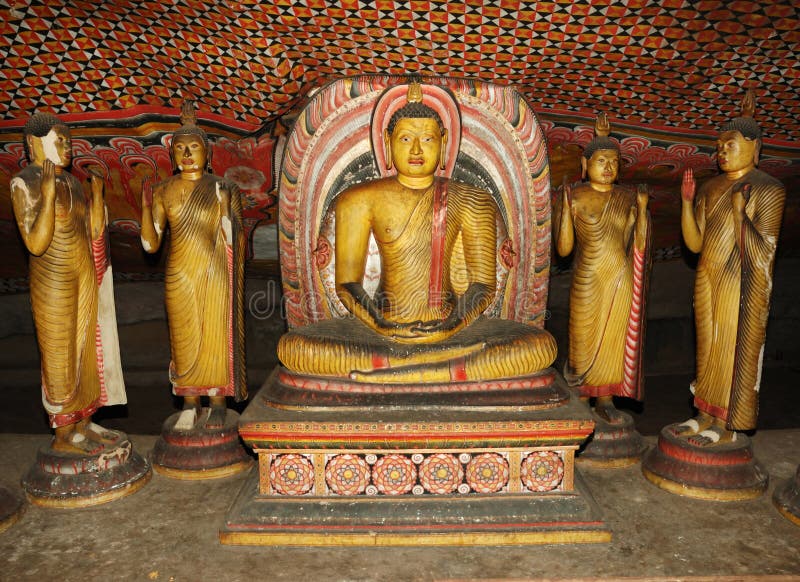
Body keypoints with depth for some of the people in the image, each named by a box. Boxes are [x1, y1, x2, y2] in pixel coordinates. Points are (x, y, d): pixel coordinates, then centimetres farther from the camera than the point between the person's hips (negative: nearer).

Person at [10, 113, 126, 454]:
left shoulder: (70, 182, 9)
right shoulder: (24, 185, -12)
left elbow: (95, 231, 5)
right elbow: (36, 244, -21)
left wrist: (97, 189, 0)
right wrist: (48, 193, -25)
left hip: (84, 278, 7)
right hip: (54, 284, -7)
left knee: (86, 350, 12)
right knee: (60, 358, 2)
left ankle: (83, 424, 25)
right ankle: (63, 436, 15)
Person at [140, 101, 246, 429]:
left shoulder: (220, 189, -2)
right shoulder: (163, 192, 3)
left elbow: (233, 239, -1)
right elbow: (151, 244, -1)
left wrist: (226, 207, -15)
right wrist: (146, 207, -12)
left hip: (214, 276, -2)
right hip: (180, 279, 2)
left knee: (215, 339, 2)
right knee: (184, 341, 8)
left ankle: (218, 406, 18)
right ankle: (190, 406, 24)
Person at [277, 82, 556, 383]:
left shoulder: (468, 202, 6)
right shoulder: (361, 200, 5)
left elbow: (484, 282, 2)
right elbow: (347, 282, 1)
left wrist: (451, 326, -16)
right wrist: (382, 327, -17)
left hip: (449, 329, 1)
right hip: (382, 328, 0)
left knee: (542, 346, -23)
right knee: (292, 347, -25)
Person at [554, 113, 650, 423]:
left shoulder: (628, 198, 4)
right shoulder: (575, 197, -5)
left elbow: (641, 246, 2)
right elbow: (563, 249, -9)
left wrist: (642, 209, -8)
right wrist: (566, 208, -16)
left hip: (621, 281, 3)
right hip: (587, 282, -3)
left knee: (613, 340, 10)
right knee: (585, 339, 6)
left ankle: (605, 400, 24)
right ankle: (580, 400, 22)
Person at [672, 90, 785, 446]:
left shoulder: (768, 190, -9)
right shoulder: (711, 188, 10)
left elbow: (762, 255, -17)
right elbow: (695, 243, 5)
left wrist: (740, 212, -25)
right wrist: (686, 202, -4)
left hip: (740, 286, -7)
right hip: (707, 281, 7)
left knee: (734, 351, 0)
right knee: (708, 350, 12)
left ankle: (727, 427, 11)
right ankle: (706, 417, 24)